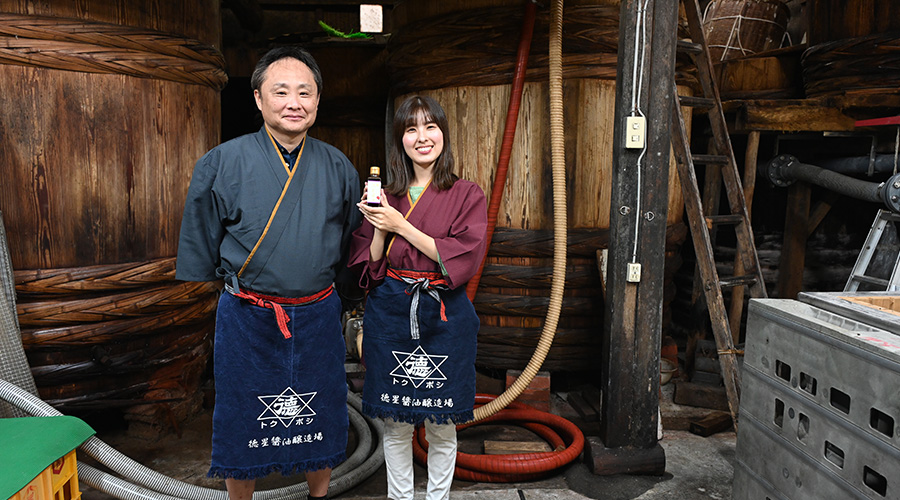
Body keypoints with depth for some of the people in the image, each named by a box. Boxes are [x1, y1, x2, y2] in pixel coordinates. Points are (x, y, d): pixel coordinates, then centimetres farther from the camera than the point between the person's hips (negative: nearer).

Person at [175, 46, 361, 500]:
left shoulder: (338, 167, 1)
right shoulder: (221, 164, -7)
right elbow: (198, 247, 0)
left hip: (318, 317, 2)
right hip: (246, 319, -2)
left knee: (321, 421, 17)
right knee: (242, 425, 13)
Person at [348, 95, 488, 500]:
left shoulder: (467, 195, -2)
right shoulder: (386, 197, 5)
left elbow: (462, 261, -14)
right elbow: (367, 266, 5)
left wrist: (401, 225, -14)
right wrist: (380, 228, -13)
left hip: (444, 317, -1)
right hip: (390, 315, 2)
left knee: (442, 426, 10)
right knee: (396, 425, 12)